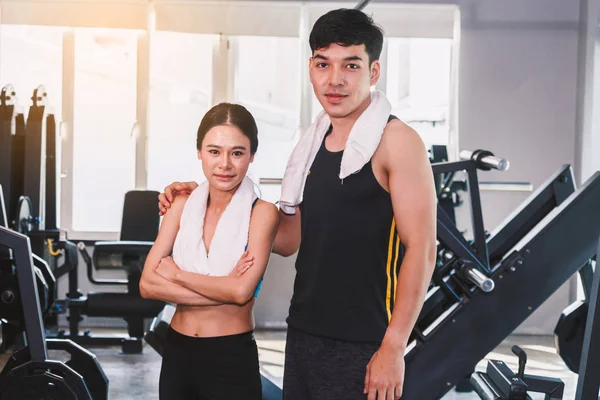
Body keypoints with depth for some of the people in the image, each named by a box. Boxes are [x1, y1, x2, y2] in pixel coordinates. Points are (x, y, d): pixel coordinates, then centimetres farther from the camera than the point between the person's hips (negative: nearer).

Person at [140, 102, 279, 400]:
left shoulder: (261, 212, -10)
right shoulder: (182, 205, 1)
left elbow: (241, 291, -21)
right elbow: (148, 284, -7)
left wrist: (176, 274, -10)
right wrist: (222, 289, -17)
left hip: (232, 358, -4)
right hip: (177, 352, 4)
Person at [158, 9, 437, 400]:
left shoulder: (397, 142, -10)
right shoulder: (313, 143, 10)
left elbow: (420, 251, -14)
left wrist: (393, 348, -17)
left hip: (362, 348, -6)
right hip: (302, 336, 6)